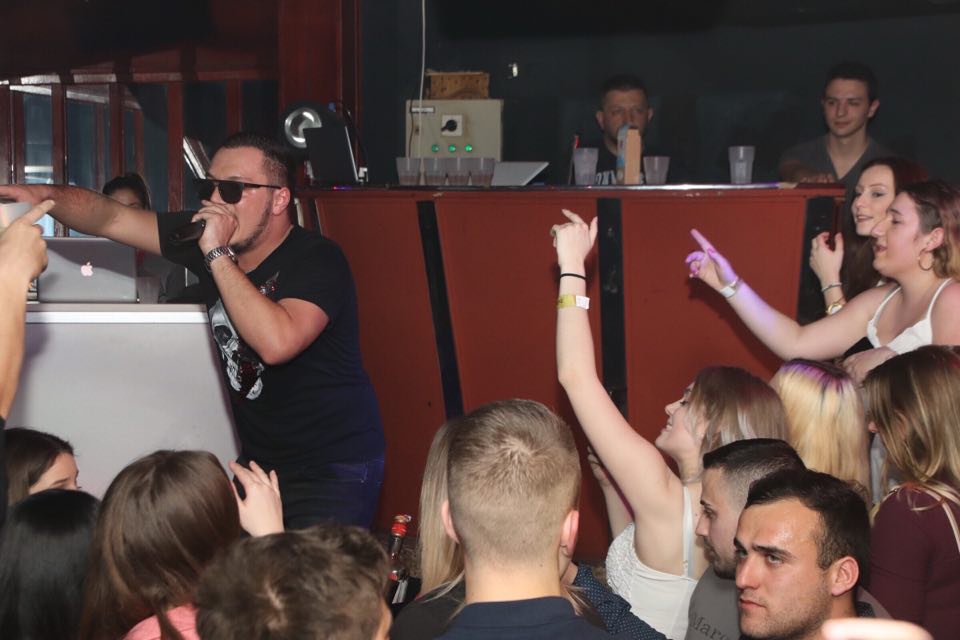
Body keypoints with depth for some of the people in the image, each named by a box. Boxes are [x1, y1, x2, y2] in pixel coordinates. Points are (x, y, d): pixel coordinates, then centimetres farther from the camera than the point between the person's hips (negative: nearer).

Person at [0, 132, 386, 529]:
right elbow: (110, 217, -2)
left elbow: (276, 342, -37)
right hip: (260, 460, 6)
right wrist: (44, 194, -21)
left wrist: (218, 255, -30)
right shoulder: (206, 236, -1)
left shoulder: (317, 260, -20)